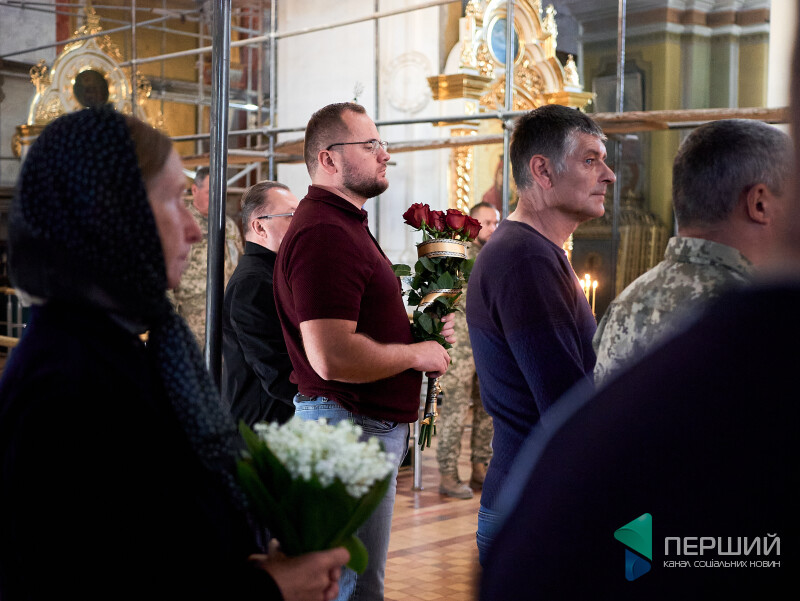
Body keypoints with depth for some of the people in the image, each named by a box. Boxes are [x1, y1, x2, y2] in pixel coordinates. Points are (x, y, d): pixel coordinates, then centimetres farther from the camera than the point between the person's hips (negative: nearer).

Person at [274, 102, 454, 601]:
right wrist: (416, 354, -14)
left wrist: (418, 324, 12)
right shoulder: (324, 232, -19)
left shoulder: (346, 223, 18)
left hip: (371, 426, 11)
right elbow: (332, 357, -29)